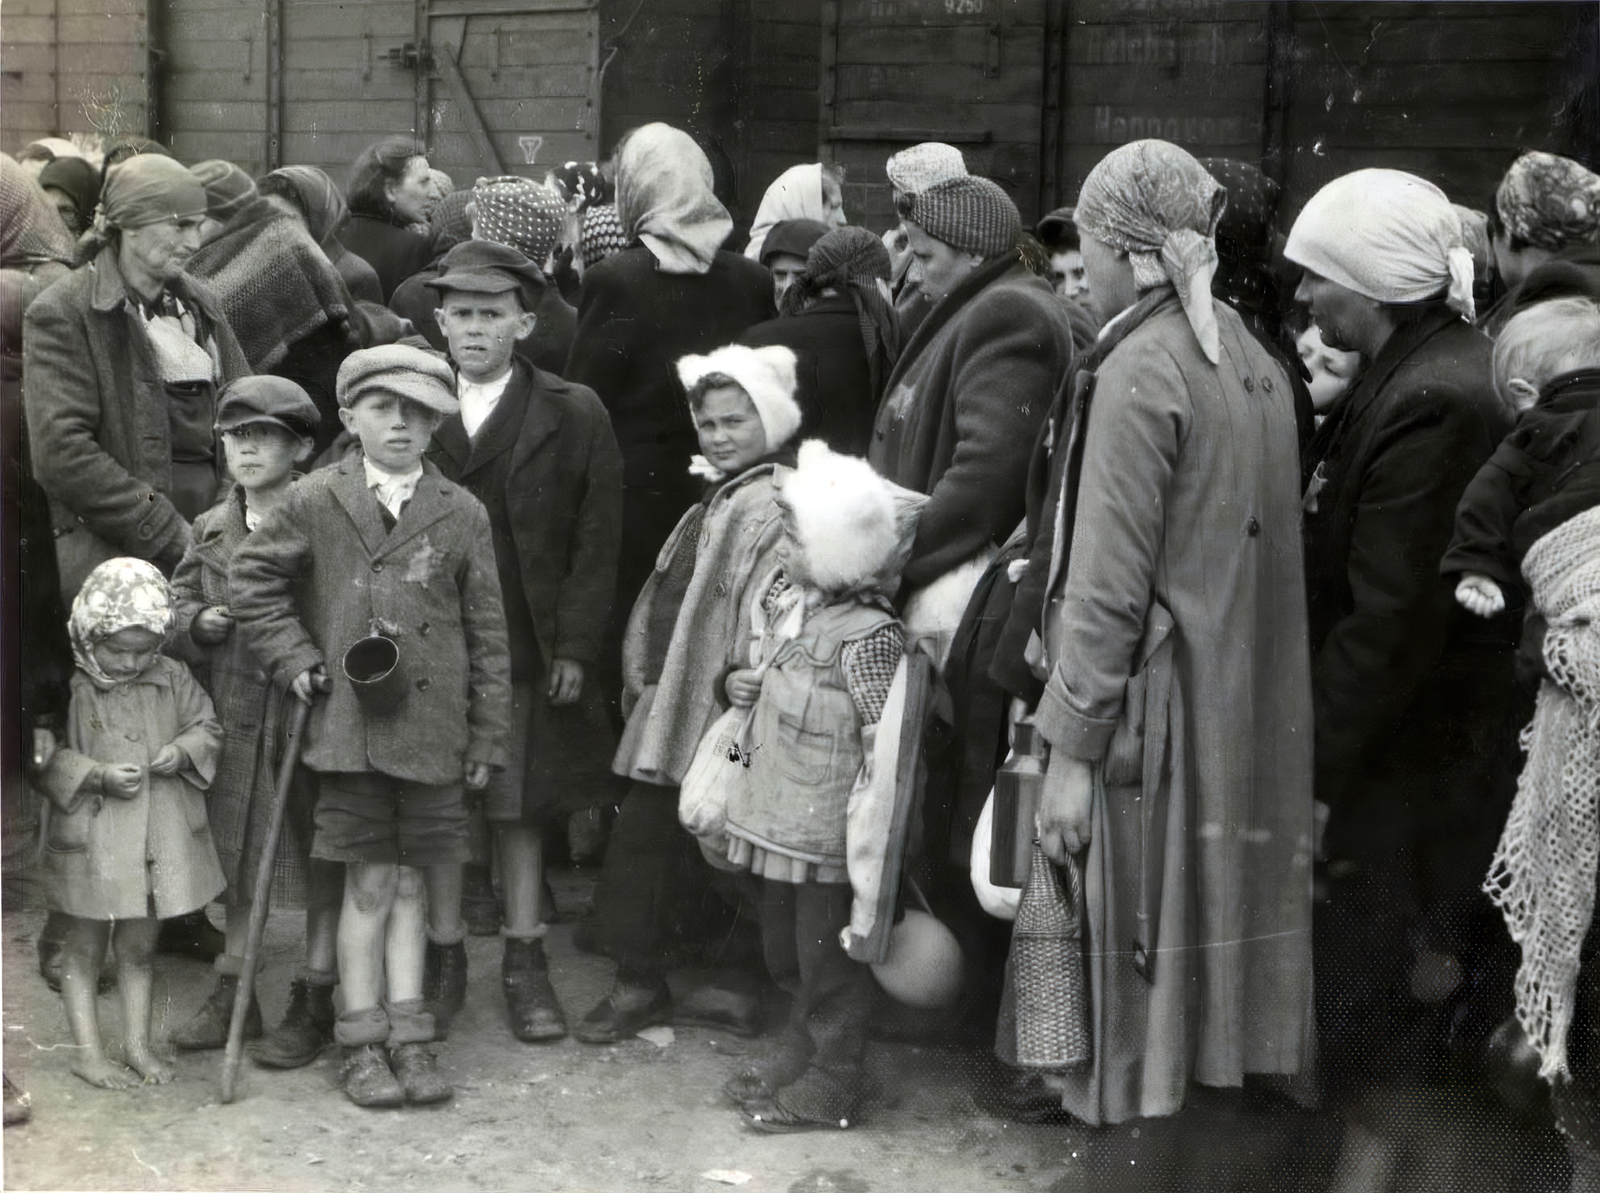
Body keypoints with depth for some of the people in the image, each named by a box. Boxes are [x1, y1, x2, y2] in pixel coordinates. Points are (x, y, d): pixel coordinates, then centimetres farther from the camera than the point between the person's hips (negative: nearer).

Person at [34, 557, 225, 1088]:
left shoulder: (171, 678, 0)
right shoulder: (68, 686, -13)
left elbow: (207, 726, 10)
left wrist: (182, 751, -10)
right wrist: (97, 775, -22)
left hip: (159, 838, 4)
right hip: (91, 839, -4)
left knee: (138, 946, 15)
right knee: (84, 946, 8)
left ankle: (137, 1044, 26)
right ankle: (87, 1051, 17)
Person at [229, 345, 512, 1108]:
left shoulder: (461, 515, 2)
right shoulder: (314, 503, -1)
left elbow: (487, 633, 6)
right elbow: (251, 578, 8)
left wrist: (487, 737, 5)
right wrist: (295, 658, -1)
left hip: (431, 729, 1)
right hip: (348, 723, -1)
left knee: (407, 880, 9)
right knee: (370, 882, 2)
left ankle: (408, 1036, 17)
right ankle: (363, 1044, 12)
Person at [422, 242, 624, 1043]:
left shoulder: (572, 415, 1)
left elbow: (595, 543, 0)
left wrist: (574, 647, -6)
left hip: (526, 648, -1)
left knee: (521, 806, 7)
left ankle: (525, 959, 17)